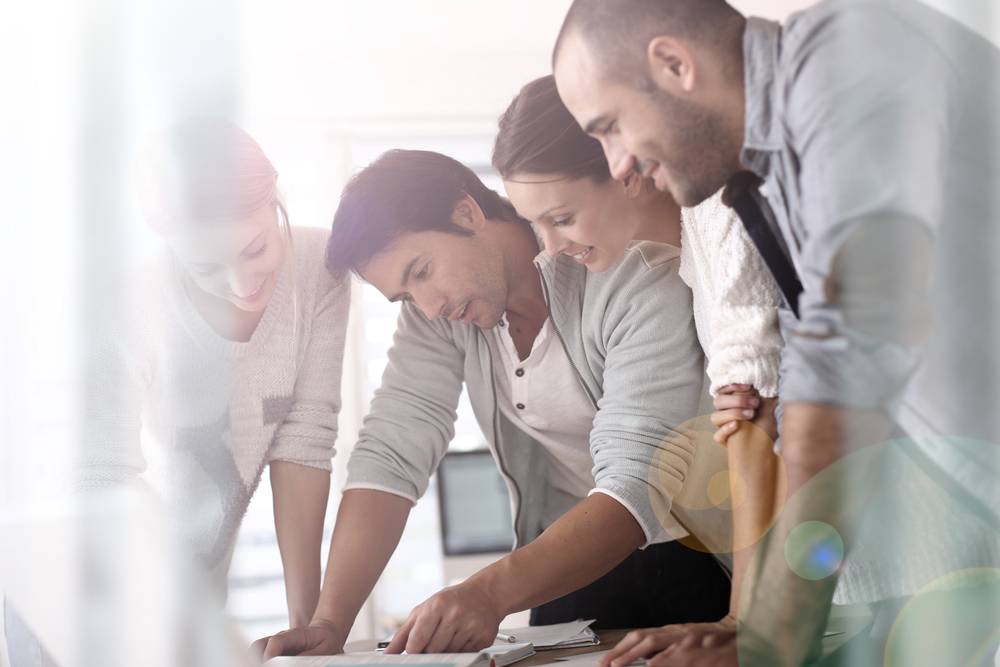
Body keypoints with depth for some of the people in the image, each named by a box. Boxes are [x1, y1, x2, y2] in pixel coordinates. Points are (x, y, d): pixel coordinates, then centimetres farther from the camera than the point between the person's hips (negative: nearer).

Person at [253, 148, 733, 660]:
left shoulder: (639, 280, -21)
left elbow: (639, 488, -29)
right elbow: (390, 455, -8)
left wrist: (490, 593, -41)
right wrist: (329, 623, -21)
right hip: (568, 569, 5)